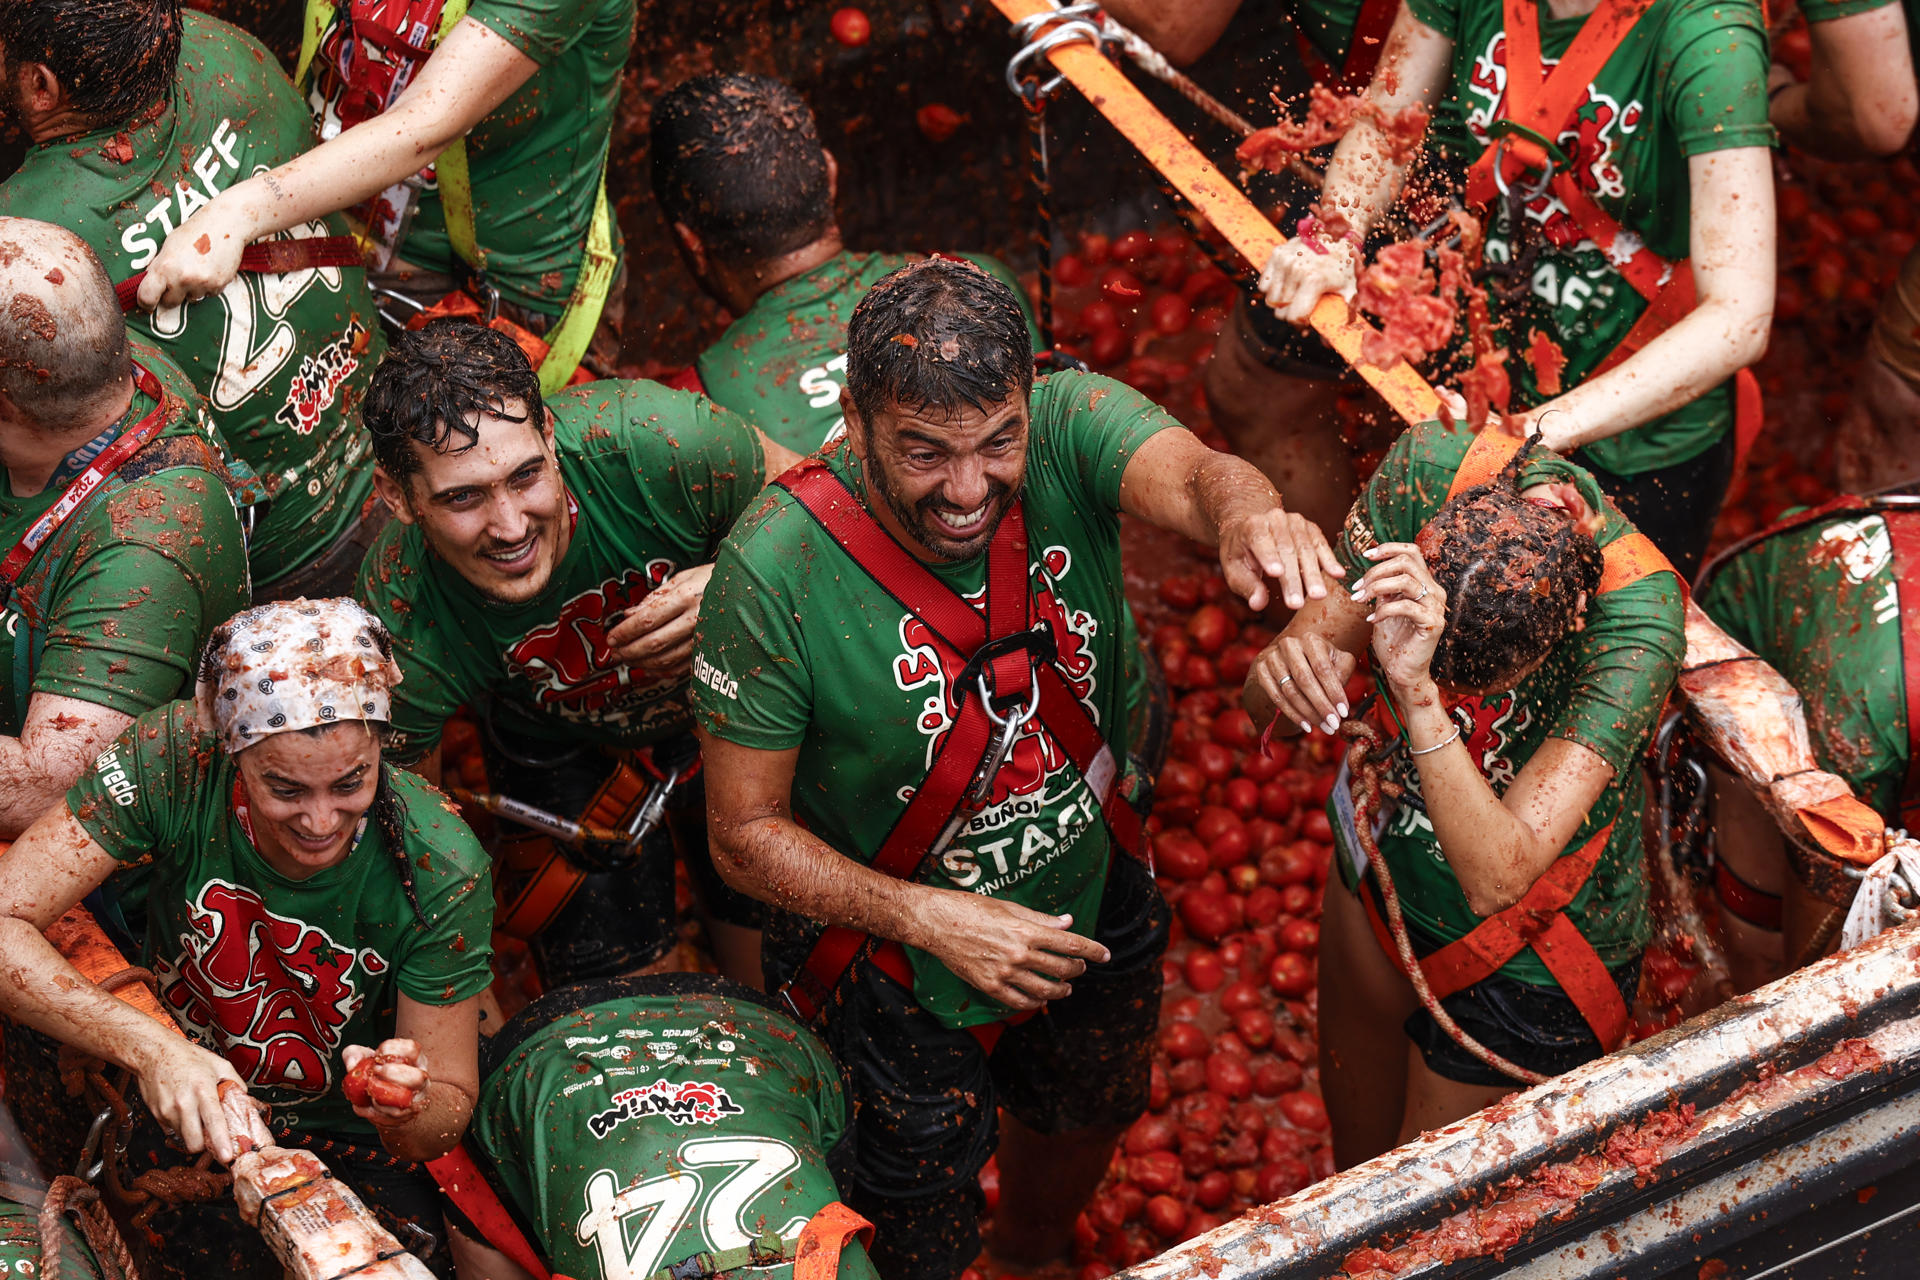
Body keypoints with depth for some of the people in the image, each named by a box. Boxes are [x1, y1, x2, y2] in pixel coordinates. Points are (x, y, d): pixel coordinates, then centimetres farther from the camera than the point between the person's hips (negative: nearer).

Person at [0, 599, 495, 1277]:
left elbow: (451, 1103, -13)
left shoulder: (440, 870, -24)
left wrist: (405, 1111, -38)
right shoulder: (175, 758, -26)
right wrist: (146, 1045, -41)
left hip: (347, 1143, 0)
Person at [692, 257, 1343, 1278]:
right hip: (899, 983, -4)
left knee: (1082, 1119, 32)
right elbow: (745, 831, -22)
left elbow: (1188, 475, -46)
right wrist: (928, 919, -33)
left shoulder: (1068, 426, -25)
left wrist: (1248, 515, -70)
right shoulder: (774, 571, -32)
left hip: (1093, 906, 4)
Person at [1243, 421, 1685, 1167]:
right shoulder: (1429, 471, -27)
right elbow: (1271, 714, -19)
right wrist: (1291, 666, -42)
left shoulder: (1635, 621, -37)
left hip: (1531, 964, -4)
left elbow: (1497, 880, -44)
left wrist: (1418, 691, -54)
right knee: (1356, 1168, 27)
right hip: (1385, 871, 4)